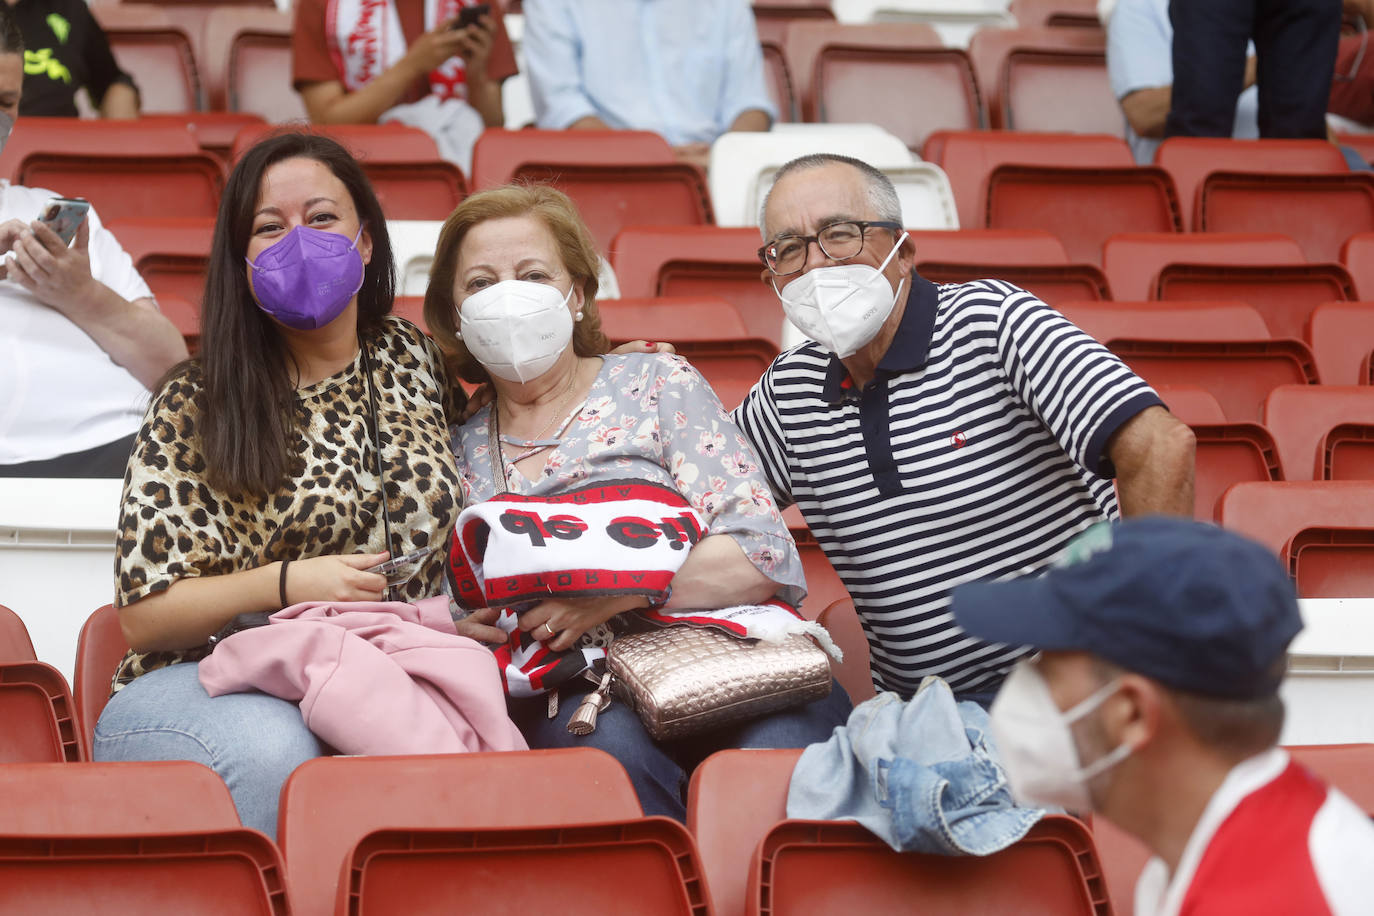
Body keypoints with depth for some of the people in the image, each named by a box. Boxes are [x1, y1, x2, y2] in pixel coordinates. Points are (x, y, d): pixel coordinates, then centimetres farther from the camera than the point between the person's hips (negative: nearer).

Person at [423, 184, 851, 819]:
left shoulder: (657, 385, 9)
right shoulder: (463, 452, 19)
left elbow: (764, 556, -2)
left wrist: (613, 589, -14)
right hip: (572, 695, 2)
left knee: (779, 744, -36)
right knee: (612, 743, -36)